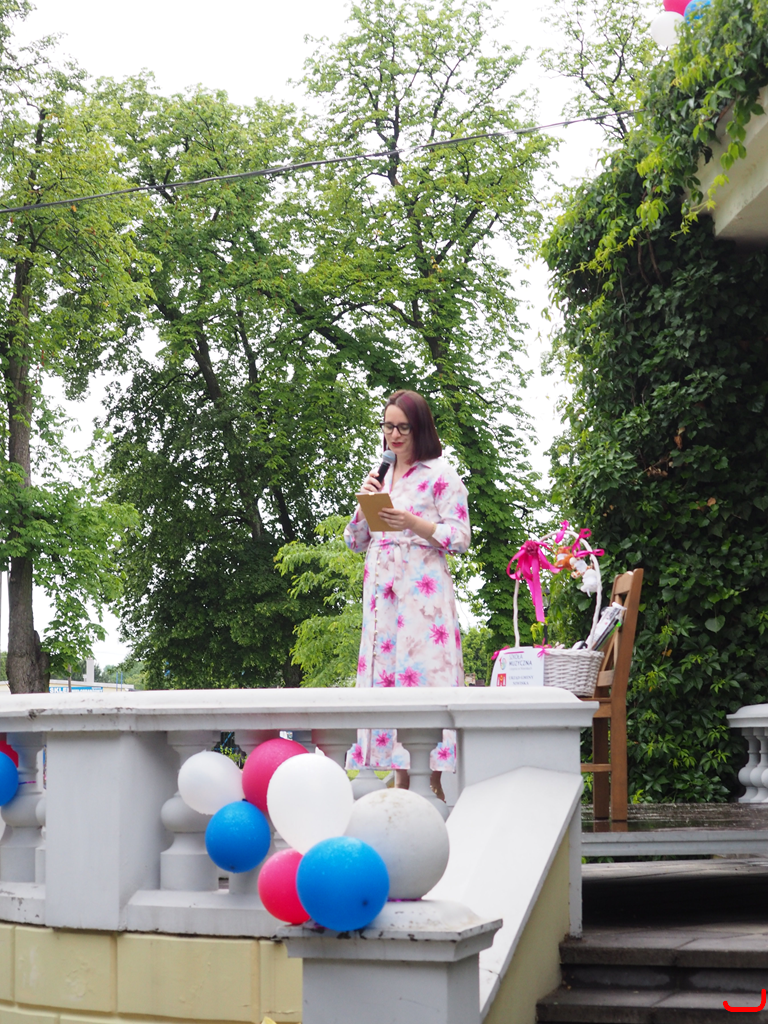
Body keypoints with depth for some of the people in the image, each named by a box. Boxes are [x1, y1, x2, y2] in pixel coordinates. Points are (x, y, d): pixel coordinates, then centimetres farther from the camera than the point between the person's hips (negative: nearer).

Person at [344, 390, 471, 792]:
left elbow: (459, 537, -5)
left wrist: (413, 523, -17)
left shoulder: (441, 475, 1)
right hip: (381, 589, 6)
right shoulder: (378, 476, 20)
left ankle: (436, 777, -12)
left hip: (423, 588, -6)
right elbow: (354, 541, 20)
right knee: (384, 672, -1)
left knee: (425, 670, -12)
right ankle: (401, 776, 1)